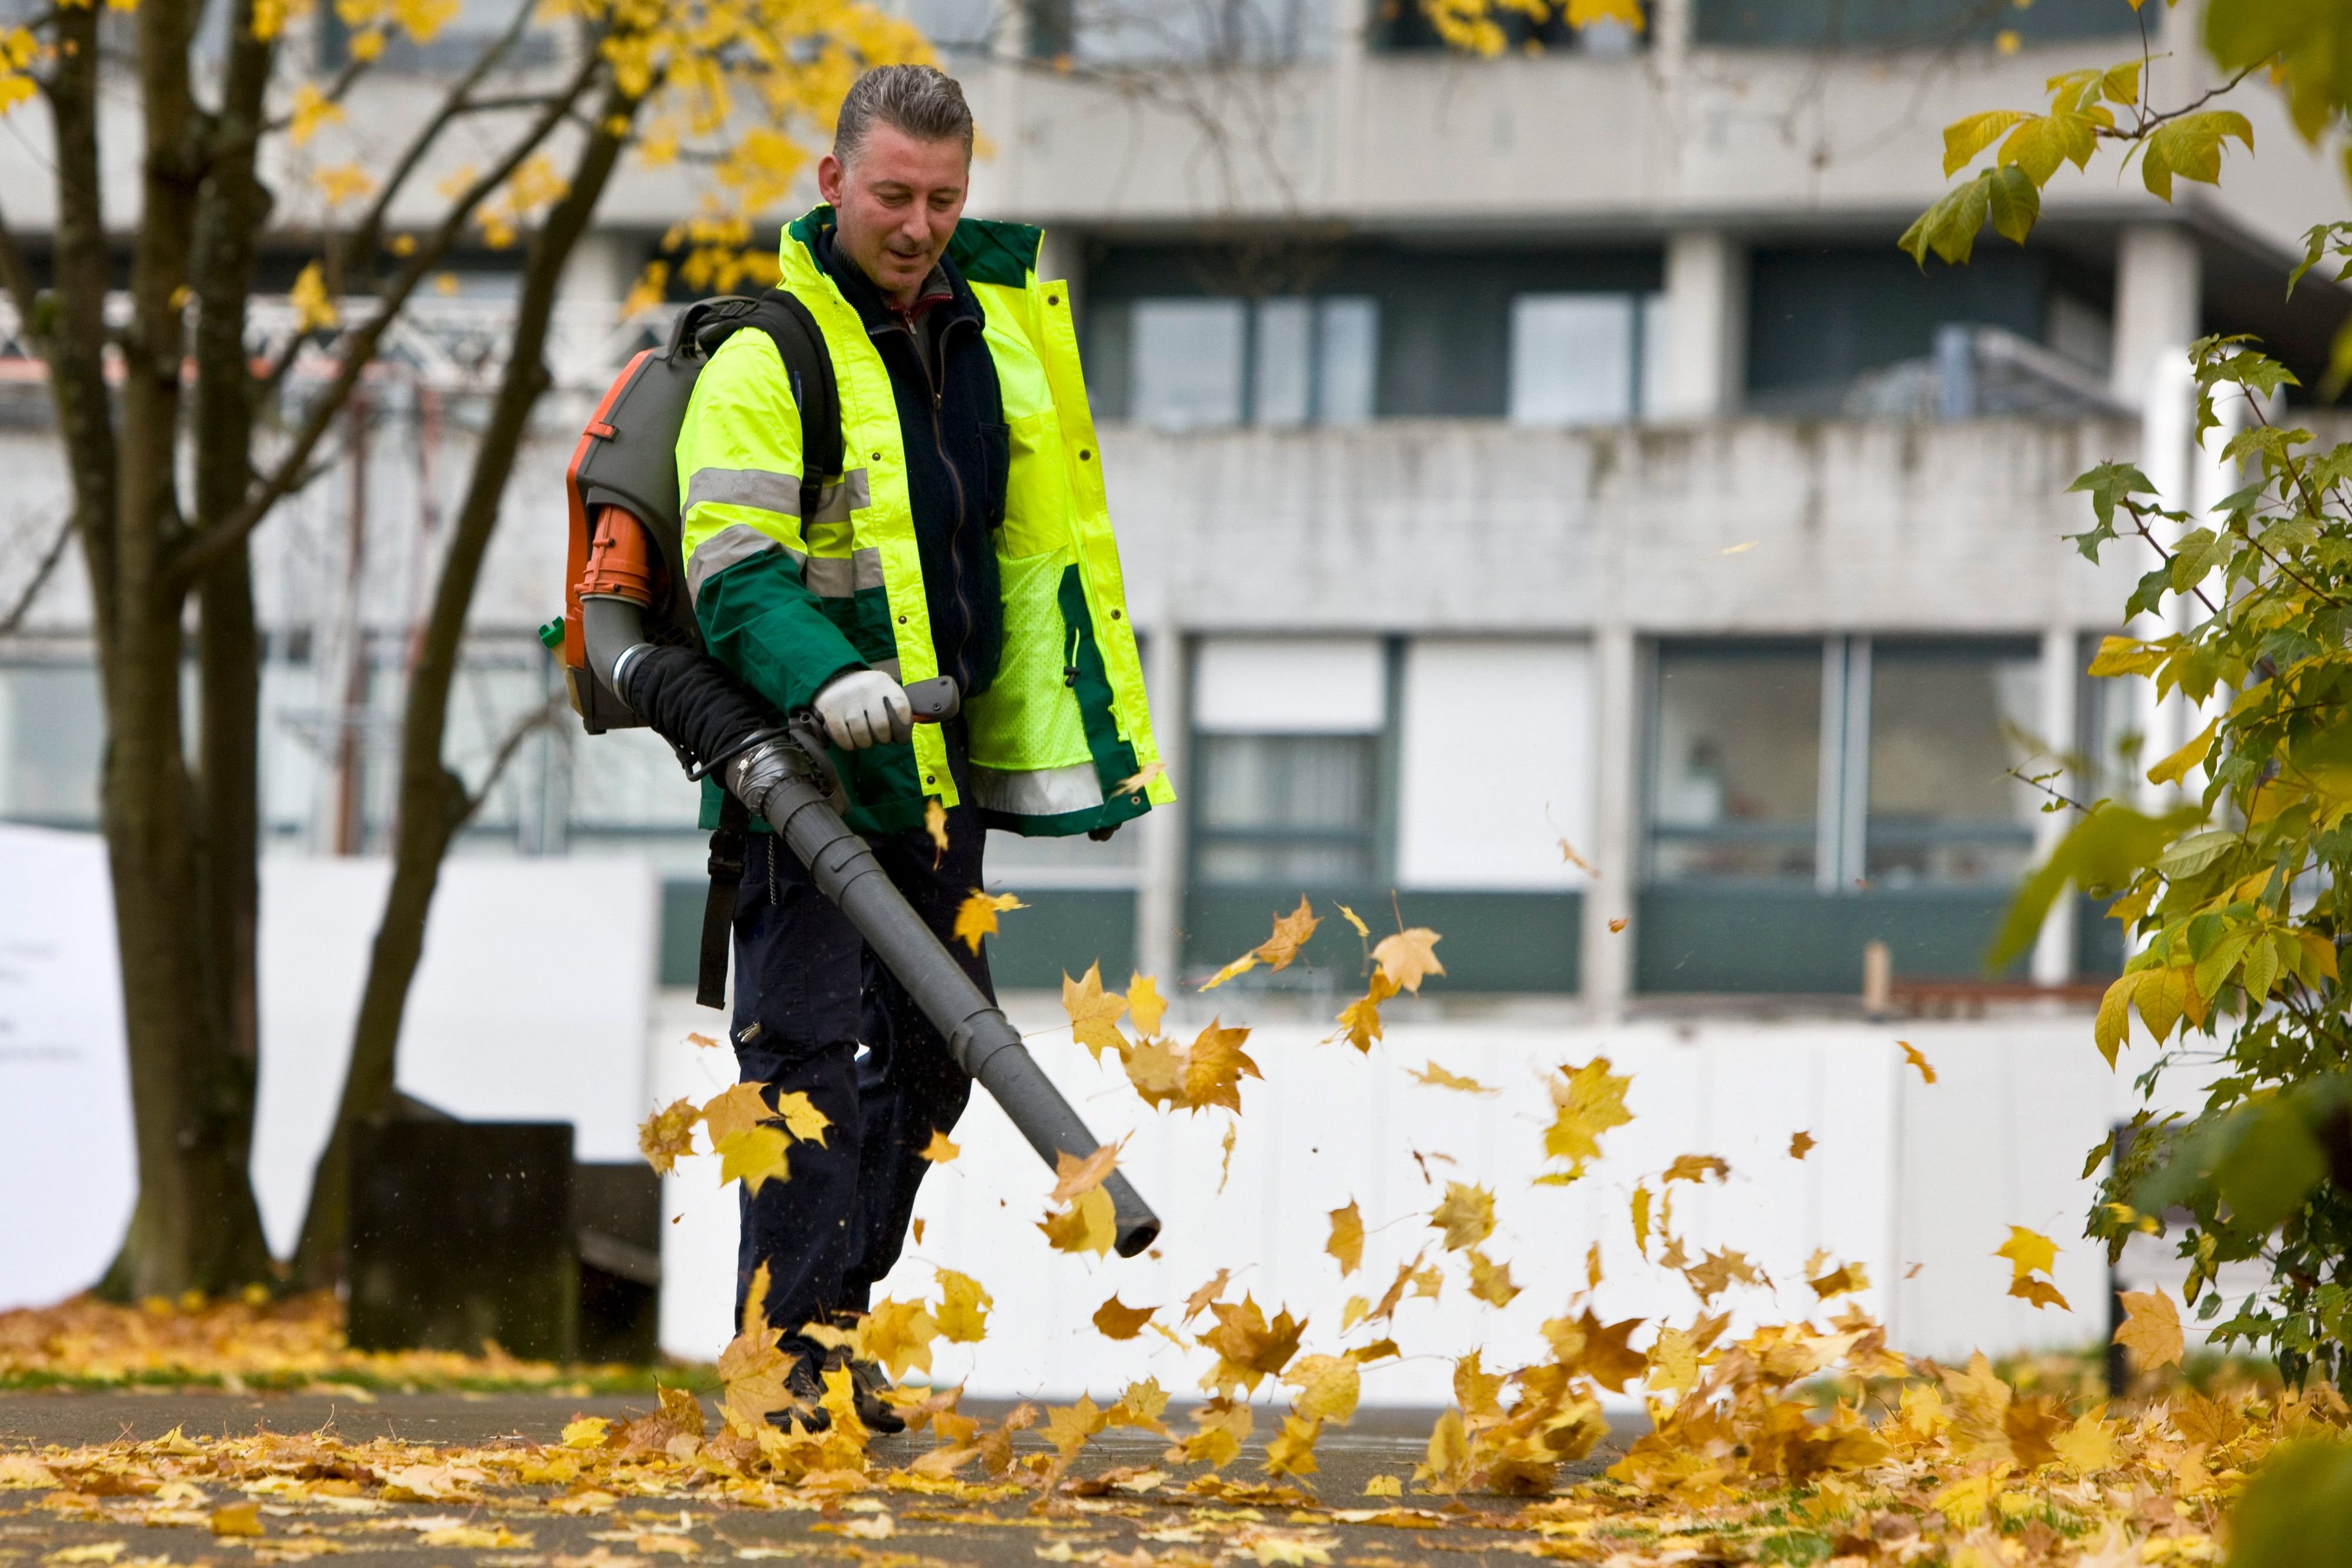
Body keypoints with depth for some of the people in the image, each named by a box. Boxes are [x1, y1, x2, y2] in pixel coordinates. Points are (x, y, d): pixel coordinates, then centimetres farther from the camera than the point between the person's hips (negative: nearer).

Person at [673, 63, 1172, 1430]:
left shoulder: (1003, 325, 11)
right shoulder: (766, 357, -10)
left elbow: (1049, 542, 20)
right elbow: (733, 571, -18)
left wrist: (1090, 734, 18)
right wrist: (825, 678, -35)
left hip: (942, 766, 7)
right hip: (811, 764, -7)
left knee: (931, 1054, 12)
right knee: (815, 1048, -12)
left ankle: (839, 1319, 24)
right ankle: (793, 1353, -12)